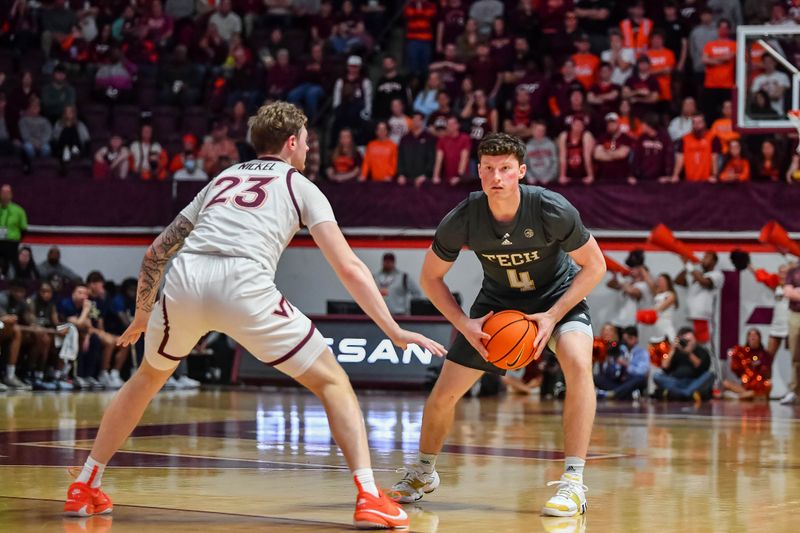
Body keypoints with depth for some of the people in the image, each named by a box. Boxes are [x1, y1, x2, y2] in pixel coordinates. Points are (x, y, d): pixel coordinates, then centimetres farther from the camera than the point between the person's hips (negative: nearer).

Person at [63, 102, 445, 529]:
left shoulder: (221, 179, 32)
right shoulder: (300, 187, 20)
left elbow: (156, 252, 33)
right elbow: (348, 268, 8)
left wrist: (142, 317, 45)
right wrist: (395, 332, 9)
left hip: (184, 281, 4)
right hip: (245, 286, -4)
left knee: (149, 377, 31)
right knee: (332, 382, 10)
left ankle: (84, 488, 33)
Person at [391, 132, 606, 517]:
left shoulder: (552, 211, -30)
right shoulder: (462, 220, -24)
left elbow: (594, 266, -16)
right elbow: (430, 277, -7)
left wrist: (552, 317, -26)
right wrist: (464, 325, -20)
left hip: (558, 297, -2)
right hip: (497, 302, 2)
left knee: (578, 365, -32)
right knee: (444, 393, -1)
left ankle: (573, 482, -26)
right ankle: (423, 472, 30)